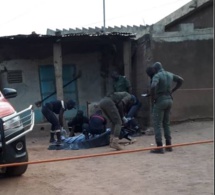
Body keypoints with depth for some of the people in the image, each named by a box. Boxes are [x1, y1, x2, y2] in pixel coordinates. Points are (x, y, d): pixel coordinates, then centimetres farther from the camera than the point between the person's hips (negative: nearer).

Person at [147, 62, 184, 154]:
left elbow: (153, 87, -29)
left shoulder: (157, 76, -12)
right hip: (169, 100, 7)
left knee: (157, 124, -2)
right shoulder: (170, 75, 11)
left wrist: (152, 99, -15)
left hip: (160, 100, -7)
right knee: (166, 123, 17)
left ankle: (159, 147, -5)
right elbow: (181, 80, 22)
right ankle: (169, 145, 18)